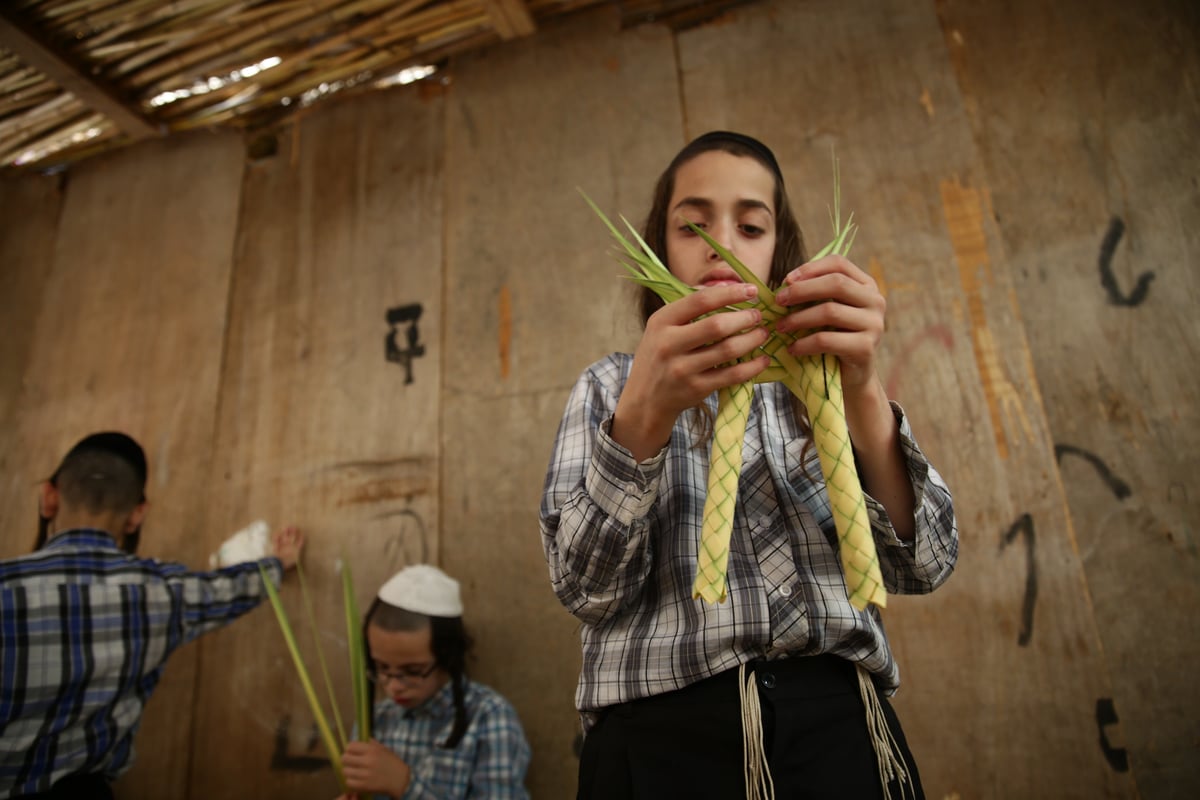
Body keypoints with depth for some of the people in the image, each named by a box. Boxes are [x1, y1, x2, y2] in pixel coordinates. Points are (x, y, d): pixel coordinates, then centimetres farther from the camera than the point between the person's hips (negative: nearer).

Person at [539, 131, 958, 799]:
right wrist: (646, 413, -24)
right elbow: (585, 585, -9)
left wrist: (864, 395, -19)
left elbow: (923, 565, -4)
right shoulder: (610, 387, 6)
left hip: (837, 728, 2)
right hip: (662, 742, 0)